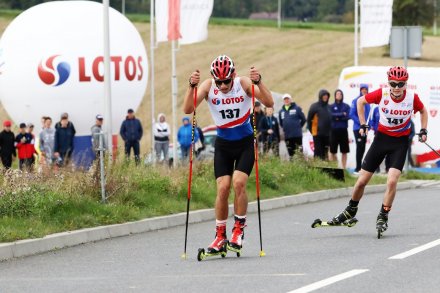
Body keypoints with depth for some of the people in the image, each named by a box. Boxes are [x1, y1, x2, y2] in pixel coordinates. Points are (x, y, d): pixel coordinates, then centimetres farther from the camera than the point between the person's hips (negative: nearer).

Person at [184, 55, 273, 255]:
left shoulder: (244, 83, -15)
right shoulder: (208, 87, -12)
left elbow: (269, 103, -25)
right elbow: (188, 109, -22)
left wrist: (258, 82, -39)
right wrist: (192, 86, -36)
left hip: (245, 143, -1)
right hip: (223, 144, 1)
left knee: (238, 183, -18)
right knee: (222, 188, -8)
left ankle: (239, 230, -3)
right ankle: (220, 236, 4)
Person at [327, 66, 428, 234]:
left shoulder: (412, 97, -14)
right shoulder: (382, 94, -16)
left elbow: (423, 111, 10)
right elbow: (361, 101, 3)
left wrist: (423, 131, 0)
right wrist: (363, 125, -1)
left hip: (400, 142, -1)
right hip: (381, 138, 1)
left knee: (392, 181, -19)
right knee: (362, 181, 4)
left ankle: (383, 217, -3)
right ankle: (350, 211, 28)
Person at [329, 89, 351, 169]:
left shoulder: (346, 106, 8)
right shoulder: (331, 106, 6)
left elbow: (348, 117, -4)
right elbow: (331, 115, -10)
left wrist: (337, 118, -8)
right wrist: (342, 114, -10)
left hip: (343, 130, 1)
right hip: (334, 130, -1)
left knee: (344, 151, 1)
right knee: (332, 151, -1)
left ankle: (344, 167, 5)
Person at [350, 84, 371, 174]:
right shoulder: (356, 101, -6)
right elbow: (352, 115, -12)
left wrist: (368, 123, 1)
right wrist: (361, 122, -16)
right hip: (357, 128, -6)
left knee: (362, 148, 8)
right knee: (359, 147, -11)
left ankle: (359, 167, 16)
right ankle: (358, 168, -9)